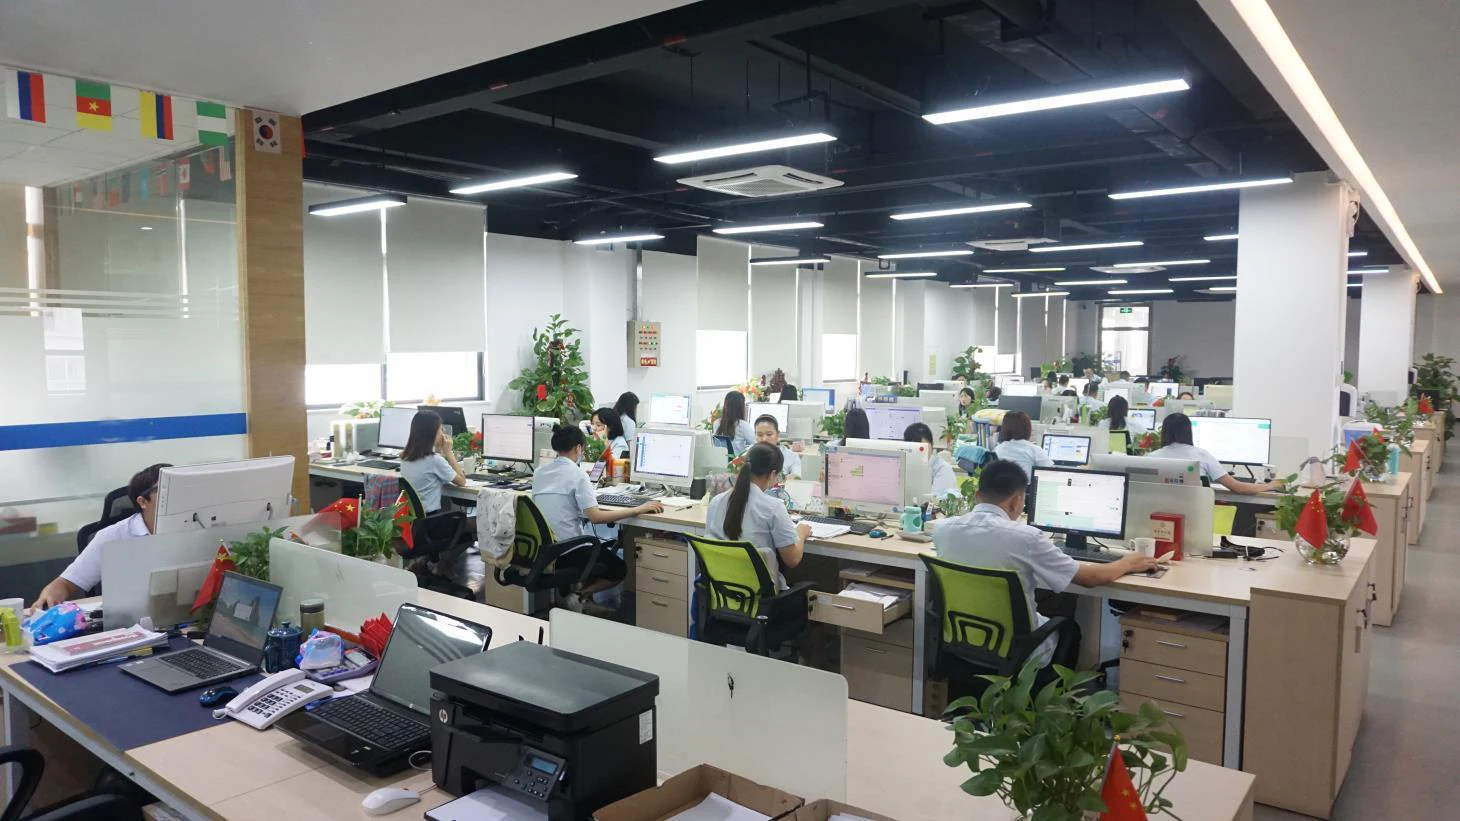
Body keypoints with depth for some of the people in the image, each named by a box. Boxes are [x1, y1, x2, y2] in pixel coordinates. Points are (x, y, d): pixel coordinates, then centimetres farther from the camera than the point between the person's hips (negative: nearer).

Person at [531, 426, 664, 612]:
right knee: (620, 569, 15)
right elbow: (595, 517, -23)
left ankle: (567, 591, 12)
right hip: (569, 550, -7)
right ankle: (580, 595, -5)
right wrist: (637, 510, -20)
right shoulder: (577, 474, -15)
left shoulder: (539, 473, 5)